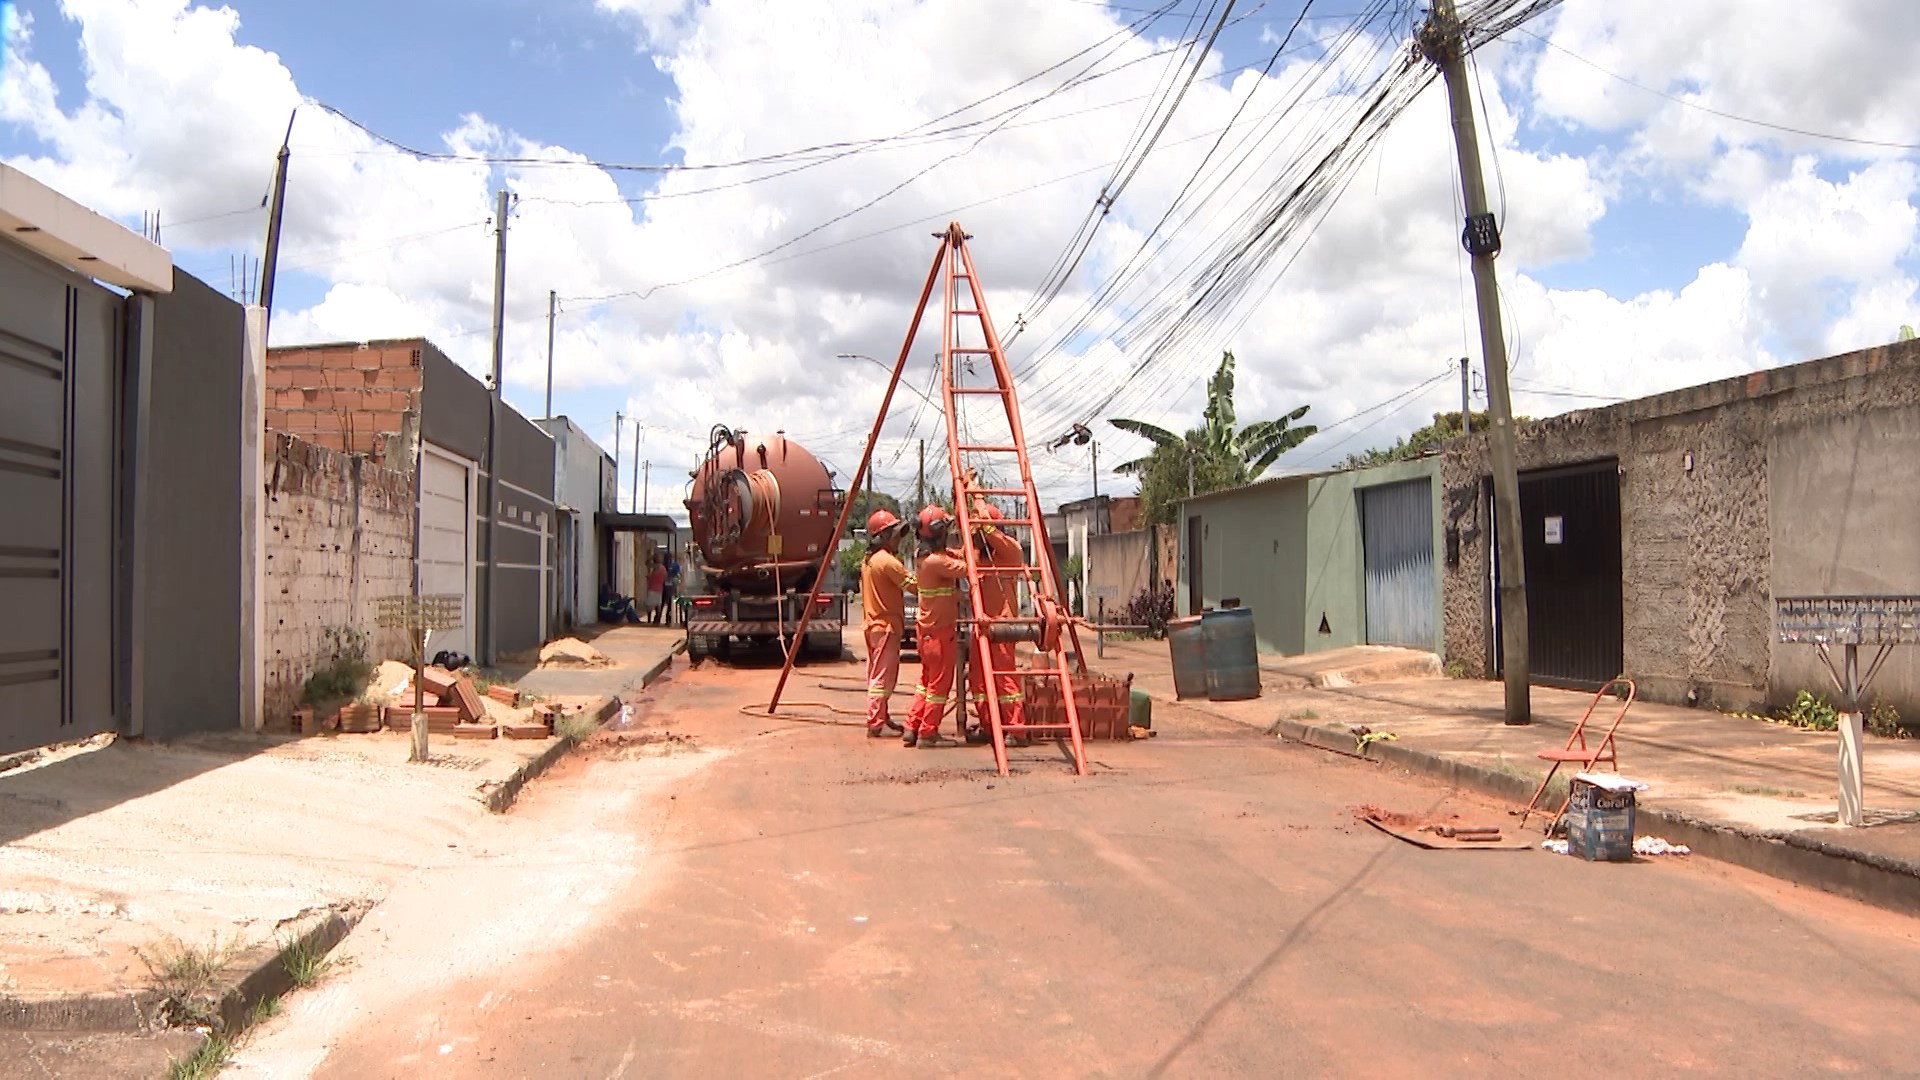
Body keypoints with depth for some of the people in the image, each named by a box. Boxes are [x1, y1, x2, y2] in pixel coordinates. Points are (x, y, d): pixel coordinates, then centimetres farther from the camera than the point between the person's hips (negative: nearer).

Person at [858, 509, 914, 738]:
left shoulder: (866, 560, 12)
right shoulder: (888, 561, -17)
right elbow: (913, 585, -17)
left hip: (873, 624, 10)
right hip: (887, 625, -10)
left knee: (876, 675, 14)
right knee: (883, 677, -6)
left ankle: (881, 719, 22)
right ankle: (876, 724, -5)